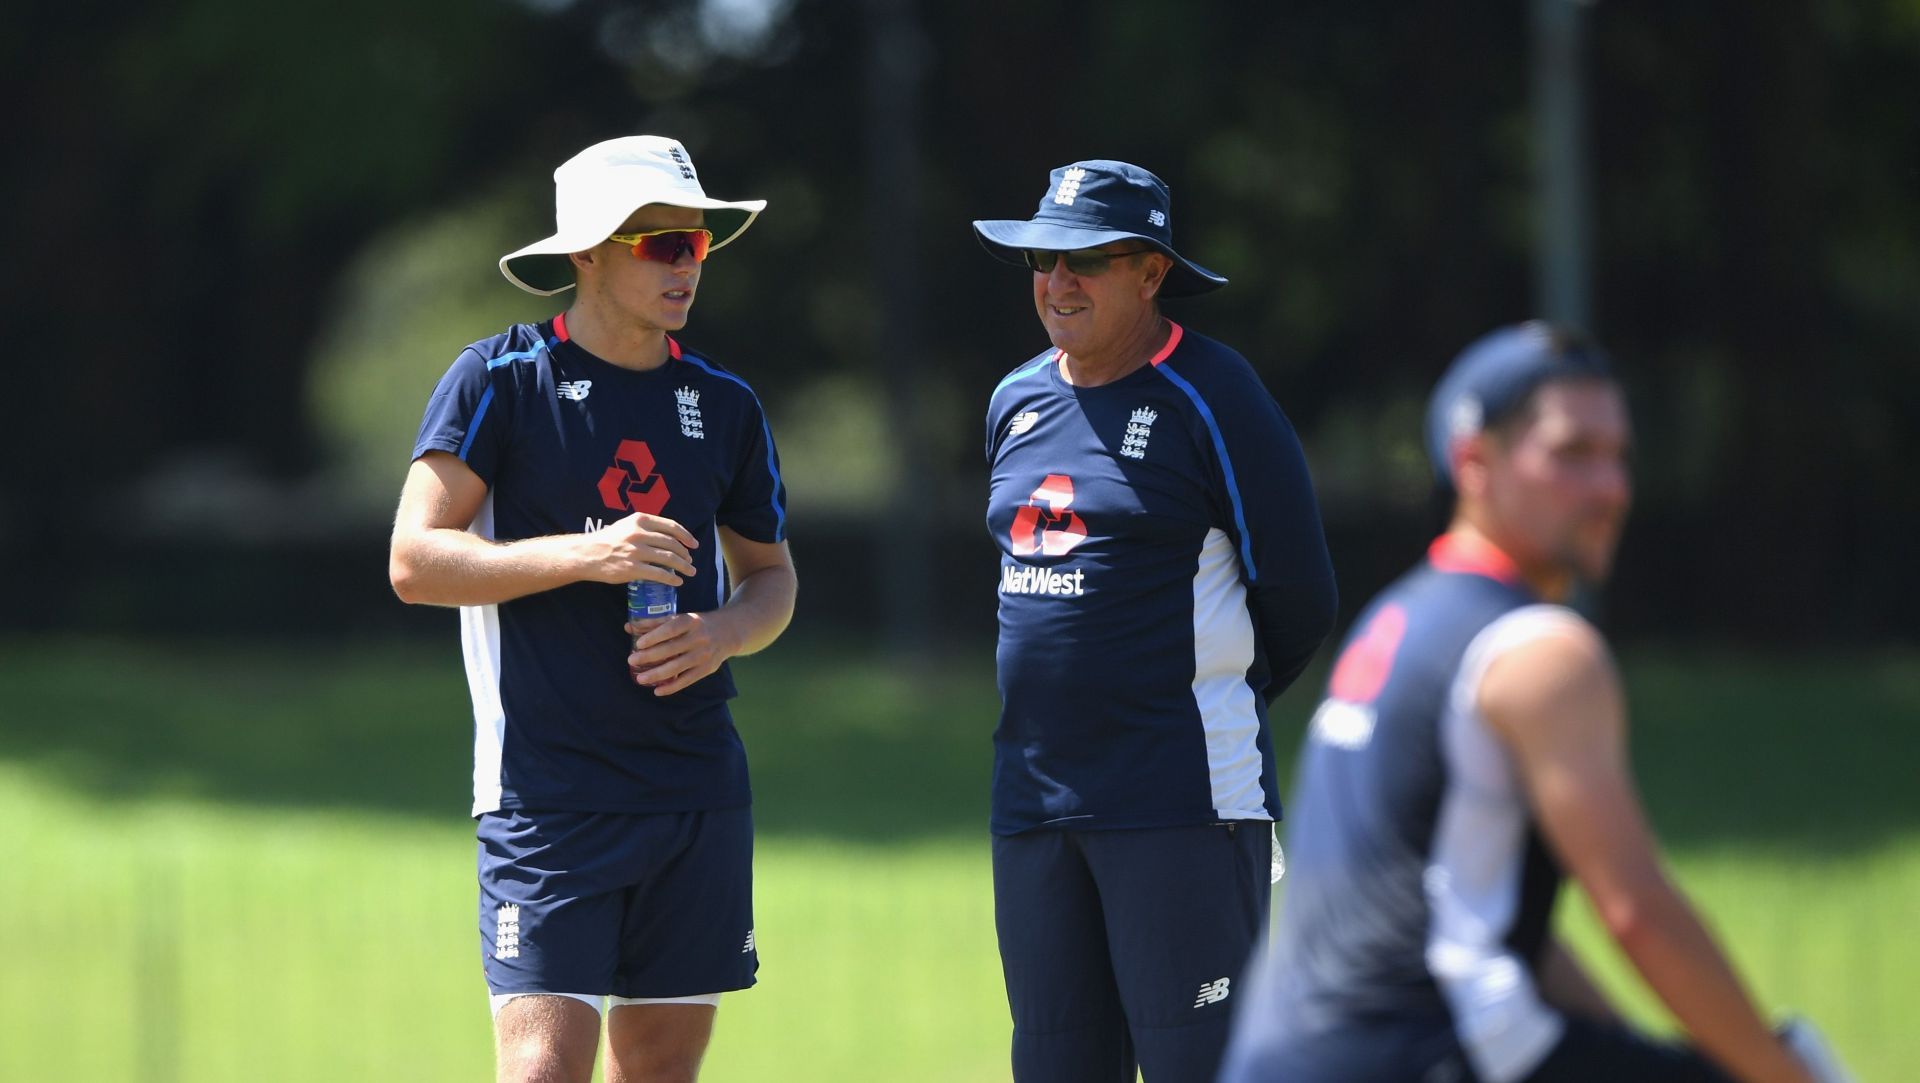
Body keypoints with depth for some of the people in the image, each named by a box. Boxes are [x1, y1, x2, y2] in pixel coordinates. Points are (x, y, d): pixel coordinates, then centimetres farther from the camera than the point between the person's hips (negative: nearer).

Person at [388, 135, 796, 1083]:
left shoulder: (722, 402, 11)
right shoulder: (498, 381, -4)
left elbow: (771, 574, 20)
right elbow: (416, 562, -9)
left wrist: (723, 633, -3)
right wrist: (582, 556, -20)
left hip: (699, 784, 5)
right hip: (547, 785, -5)